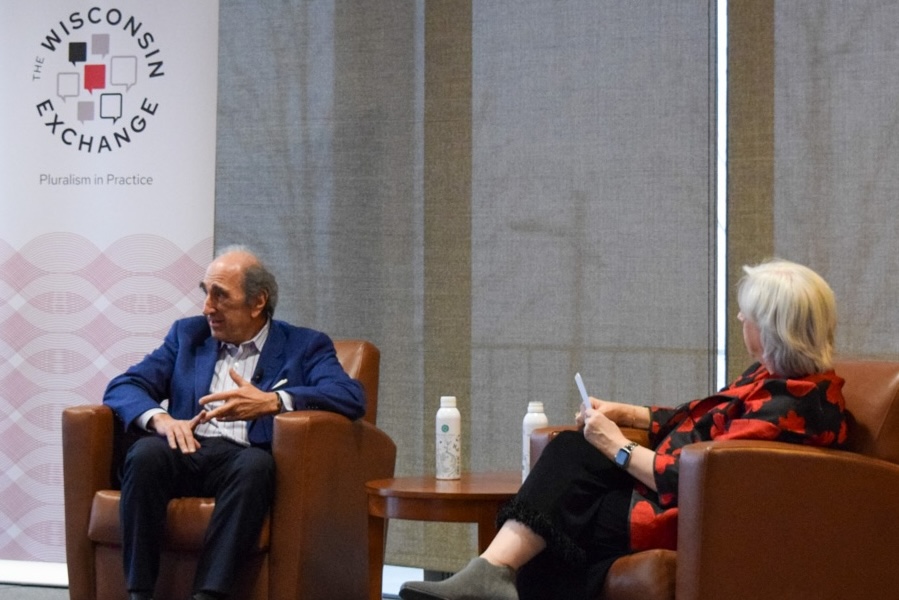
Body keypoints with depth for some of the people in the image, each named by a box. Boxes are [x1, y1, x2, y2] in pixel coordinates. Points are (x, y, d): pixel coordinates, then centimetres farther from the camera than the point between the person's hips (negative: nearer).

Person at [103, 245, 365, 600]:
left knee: (255, 464, -36)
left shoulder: (303, 346, 14)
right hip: (188, 452, 2)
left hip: (243, 458, -2)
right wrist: (159, 418, -11)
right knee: (146, 452, -31)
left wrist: (270, 402, -20)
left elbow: (351, 397, -5)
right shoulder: (188, 334, 24)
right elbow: (123, 387, 14)